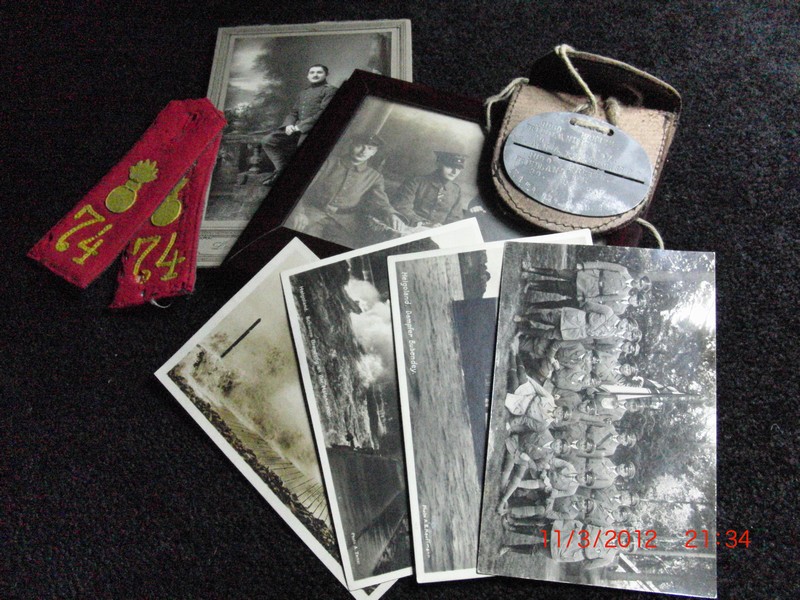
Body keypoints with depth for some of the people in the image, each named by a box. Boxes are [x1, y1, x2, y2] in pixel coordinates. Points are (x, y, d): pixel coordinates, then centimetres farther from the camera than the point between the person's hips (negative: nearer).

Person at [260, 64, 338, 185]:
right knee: (268, 141, -5)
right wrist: (289, 124, -1)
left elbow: (324, 113, -11)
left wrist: (301, 126, -15)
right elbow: (293, 112, 24)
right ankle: (281, 169, -2)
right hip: (296, 128, 7)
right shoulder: (303, 93, 26)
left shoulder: (330, 90, 2)